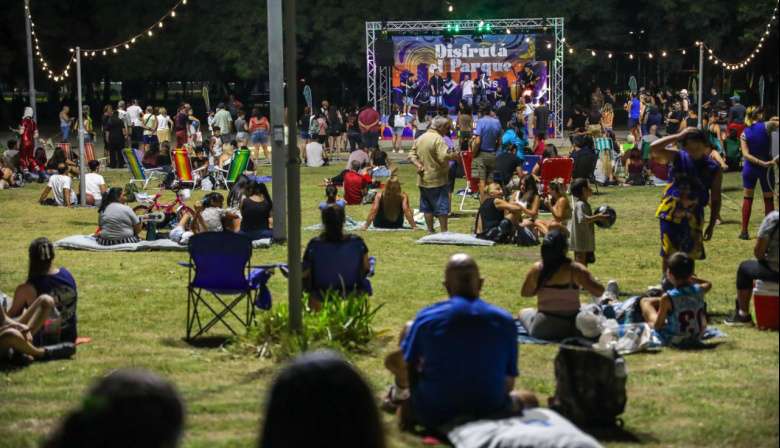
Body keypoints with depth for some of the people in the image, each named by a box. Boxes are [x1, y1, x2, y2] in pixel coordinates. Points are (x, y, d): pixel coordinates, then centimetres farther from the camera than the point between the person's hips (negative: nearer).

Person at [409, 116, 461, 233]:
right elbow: (443, 157, -23)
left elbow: (411, 155, 11)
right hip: (437, 179, -8)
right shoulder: (438, 139, -16)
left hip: (423, 179, 8)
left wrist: (418, 165, -1)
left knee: (427, 207, 11)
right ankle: (444, 231, 2)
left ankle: (431, 231, 15)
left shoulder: (420, 138, 11)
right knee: (442, 206, 0)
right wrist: (454, 155, -7)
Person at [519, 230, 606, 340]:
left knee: (523, 312, 31)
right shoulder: (576, 269, -16)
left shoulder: (536, 268, -9)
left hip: (541, 330, -1)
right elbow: (599, 291, -17)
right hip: (572, 328, 1)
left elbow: (525, 293, 5)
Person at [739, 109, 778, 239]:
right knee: (768, 199, 9)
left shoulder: (744, 133, -2)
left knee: (747, 198, 11)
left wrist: (762, 163, -14)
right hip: (766, 169, -2)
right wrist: (773, 119, 7)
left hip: (750, 168, 2)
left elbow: (745, 154, -11)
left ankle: (744, 231, 7)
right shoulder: (766, 126, -11)